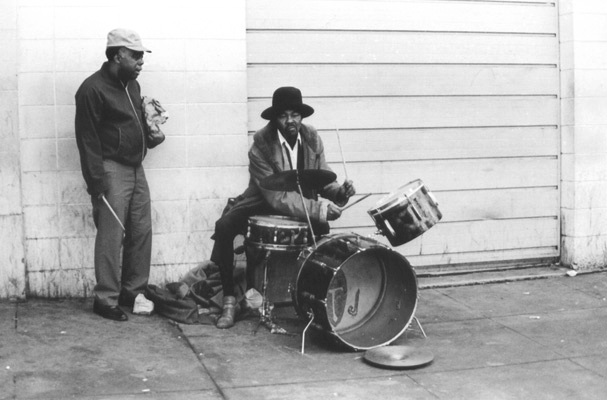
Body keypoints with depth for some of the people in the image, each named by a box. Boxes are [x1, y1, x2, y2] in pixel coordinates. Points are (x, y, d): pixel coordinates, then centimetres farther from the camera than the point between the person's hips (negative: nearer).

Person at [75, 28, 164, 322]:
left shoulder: (132, 85, 14)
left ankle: (133, 292, 21)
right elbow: (87, 139, -15)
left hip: (136, 168, 8)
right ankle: (105, 300, 2)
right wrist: (96, 182, -20)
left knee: (142, 232, 9)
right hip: (112, 170, -8)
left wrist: (153, 135, 5)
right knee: (112, 237, -6)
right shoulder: (93, 88, -12)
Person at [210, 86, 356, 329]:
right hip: (262, 205, -3)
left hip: (302, 205, 3)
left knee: (322, 228, -26)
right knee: (224, 227, -28)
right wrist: (317, 208, -38)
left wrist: (339, 192, -25)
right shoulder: (261, 145, -23)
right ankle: (229, 300, -16)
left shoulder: (312, 138, -8)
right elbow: (275, 196, -29)